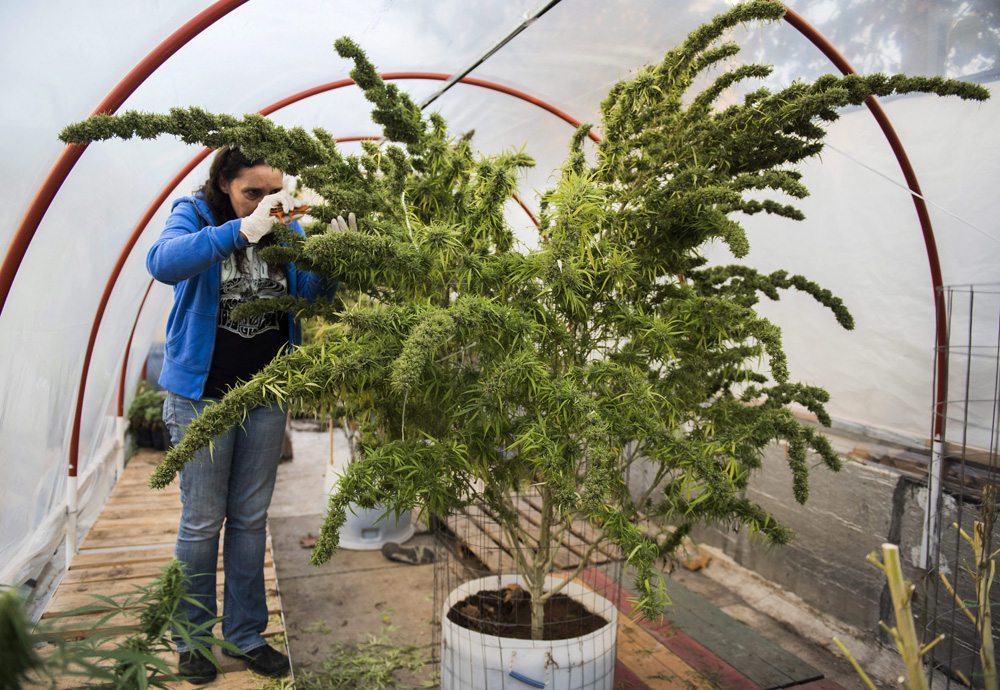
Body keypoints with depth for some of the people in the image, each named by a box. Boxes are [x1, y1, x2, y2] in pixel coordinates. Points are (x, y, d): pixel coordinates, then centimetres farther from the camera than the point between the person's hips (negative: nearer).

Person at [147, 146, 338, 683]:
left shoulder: (285, 226, 3)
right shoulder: (194, 215, -6)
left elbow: (312, 292, -1)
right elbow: (163, 262, -27)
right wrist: (241, 230, -37)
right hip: (201, 396, -3)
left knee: (250, 518, 13)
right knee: (202, 521, 7)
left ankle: (245, 634, 28)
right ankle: (191, 639, 28)